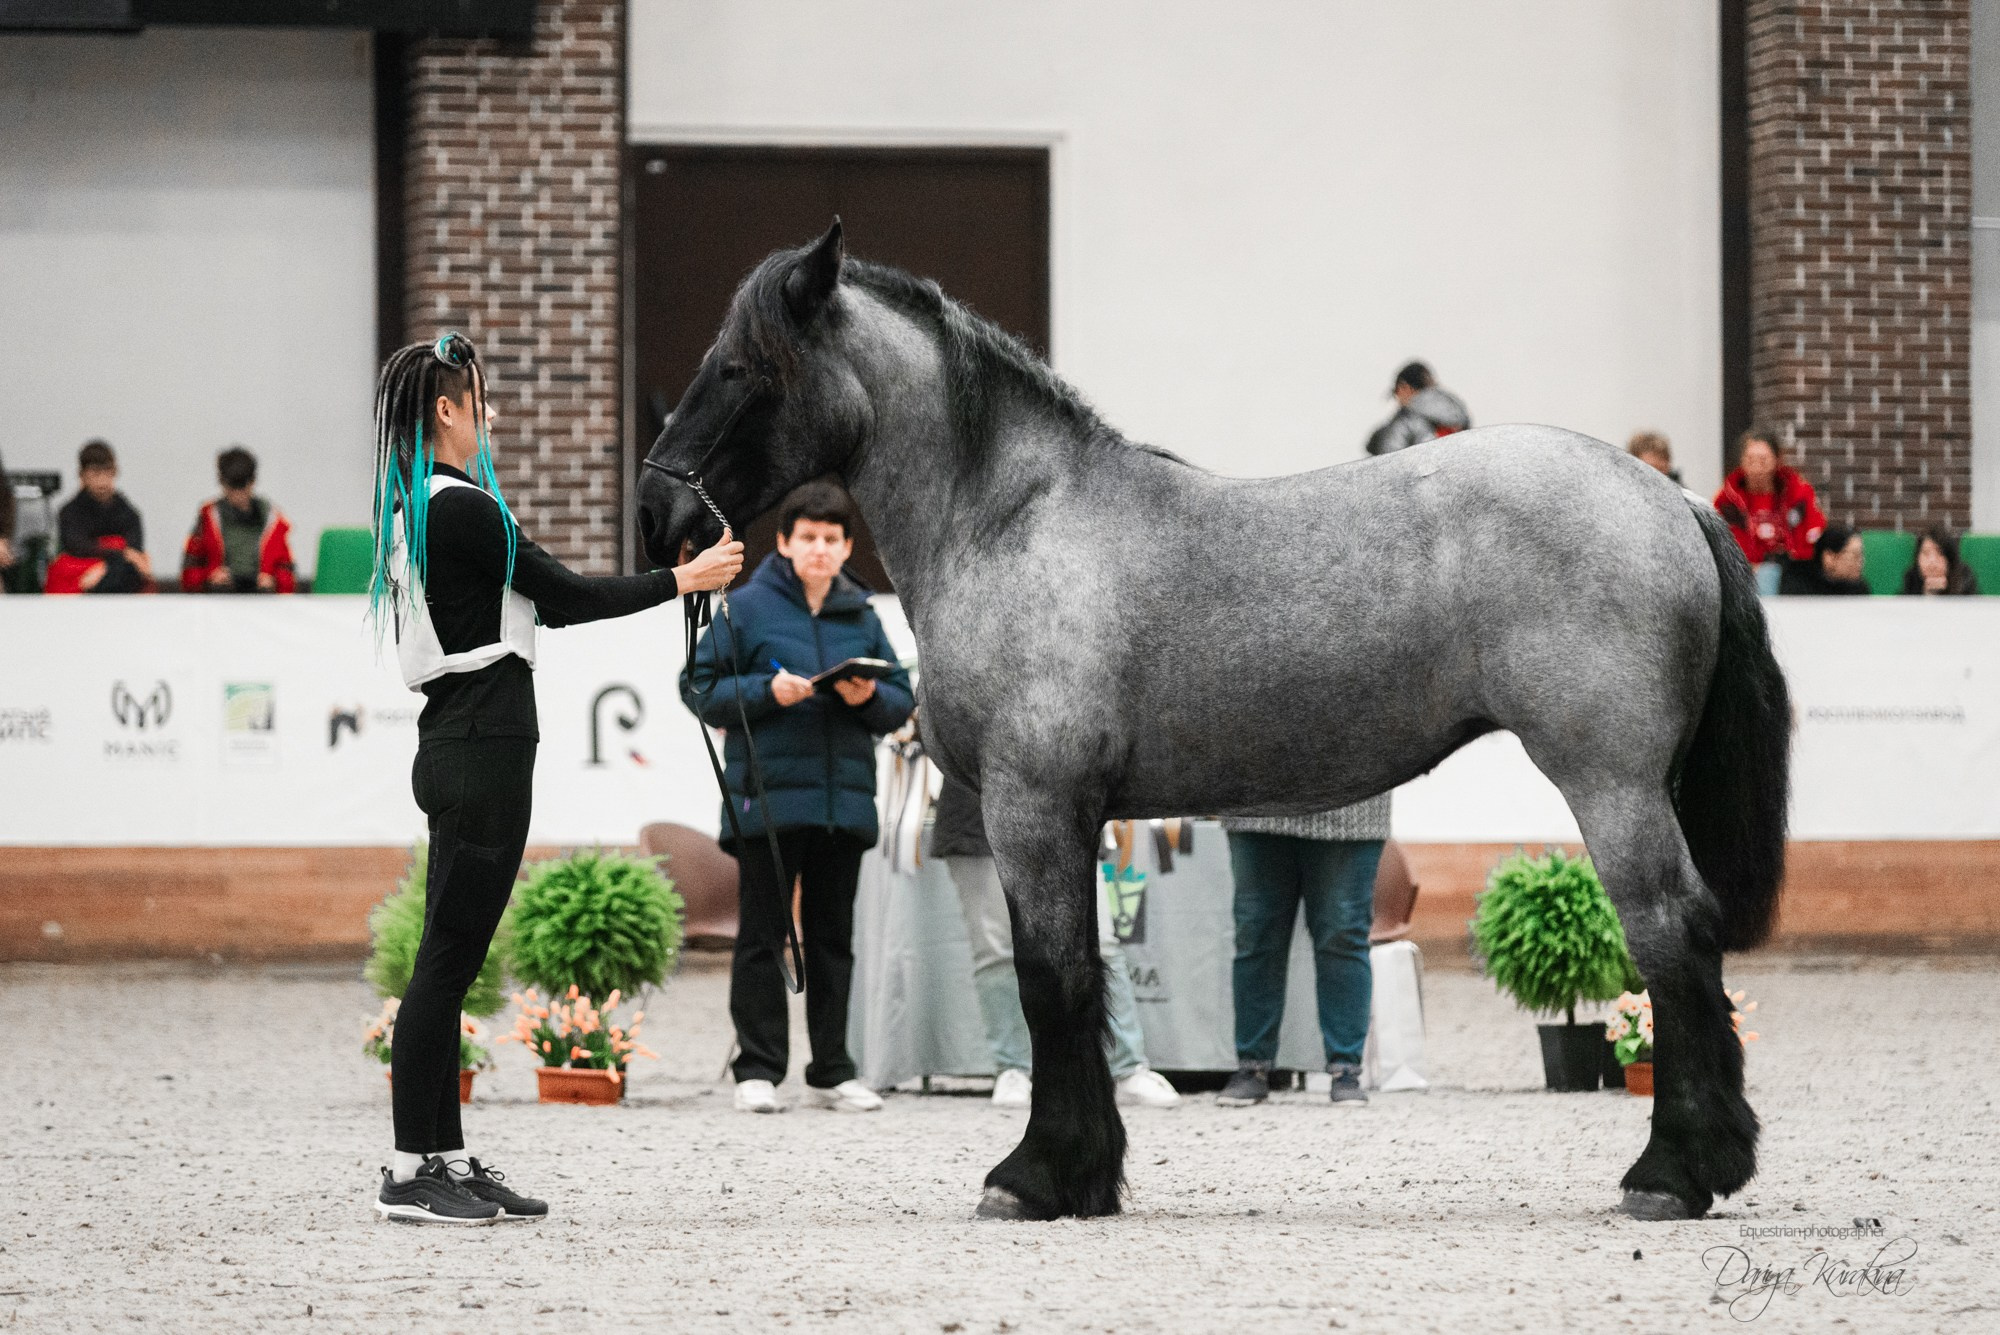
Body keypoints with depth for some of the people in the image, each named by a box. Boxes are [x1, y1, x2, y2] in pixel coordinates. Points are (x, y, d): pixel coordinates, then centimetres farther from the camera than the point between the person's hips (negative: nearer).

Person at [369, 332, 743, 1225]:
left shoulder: (412, 509, 15)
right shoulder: (459, 508, -15)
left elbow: (543, 603, 20)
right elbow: (565, 596, -10)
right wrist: (683, 580, -1)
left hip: (455, 743, 10)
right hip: (482, 752, -10)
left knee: (450, 961, 11)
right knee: (448, 958, -7)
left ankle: (446, 1160, 15)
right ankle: (409, 1173, -5)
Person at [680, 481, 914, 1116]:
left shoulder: (862, 617, 12)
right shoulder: (748, 607, 0)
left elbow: (902, 700, 13)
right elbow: (700, 687, -2)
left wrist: (871, 697, -9)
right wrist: (768, 690, -16)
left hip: (844, 796, 4)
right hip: (768, 795, -4)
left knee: (832, 938, 9)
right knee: (763, 936, -2)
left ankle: (831, 1071, 14)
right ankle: (758, 1070, 1)